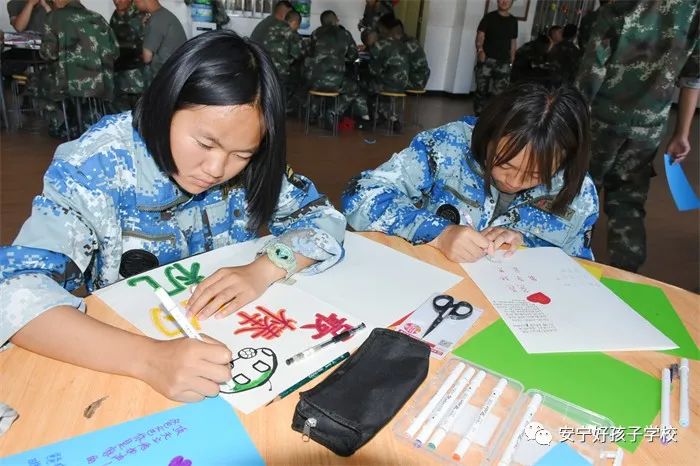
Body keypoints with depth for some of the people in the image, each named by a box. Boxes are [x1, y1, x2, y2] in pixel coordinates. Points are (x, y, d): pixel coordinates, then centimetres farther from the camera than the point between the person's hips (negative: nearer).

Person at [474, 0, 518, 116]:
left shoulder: (513, 21, 14)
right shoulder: (489, 17, 2)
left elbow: (513, 42, 16)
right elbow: (480, 36, -7)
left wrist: (512, 62, 11)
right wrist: (480, 50, -27)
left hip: (503, 63, 3)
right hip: (486, 60, -3)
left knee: (499, 93, -4)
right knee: (482, 90, 1)